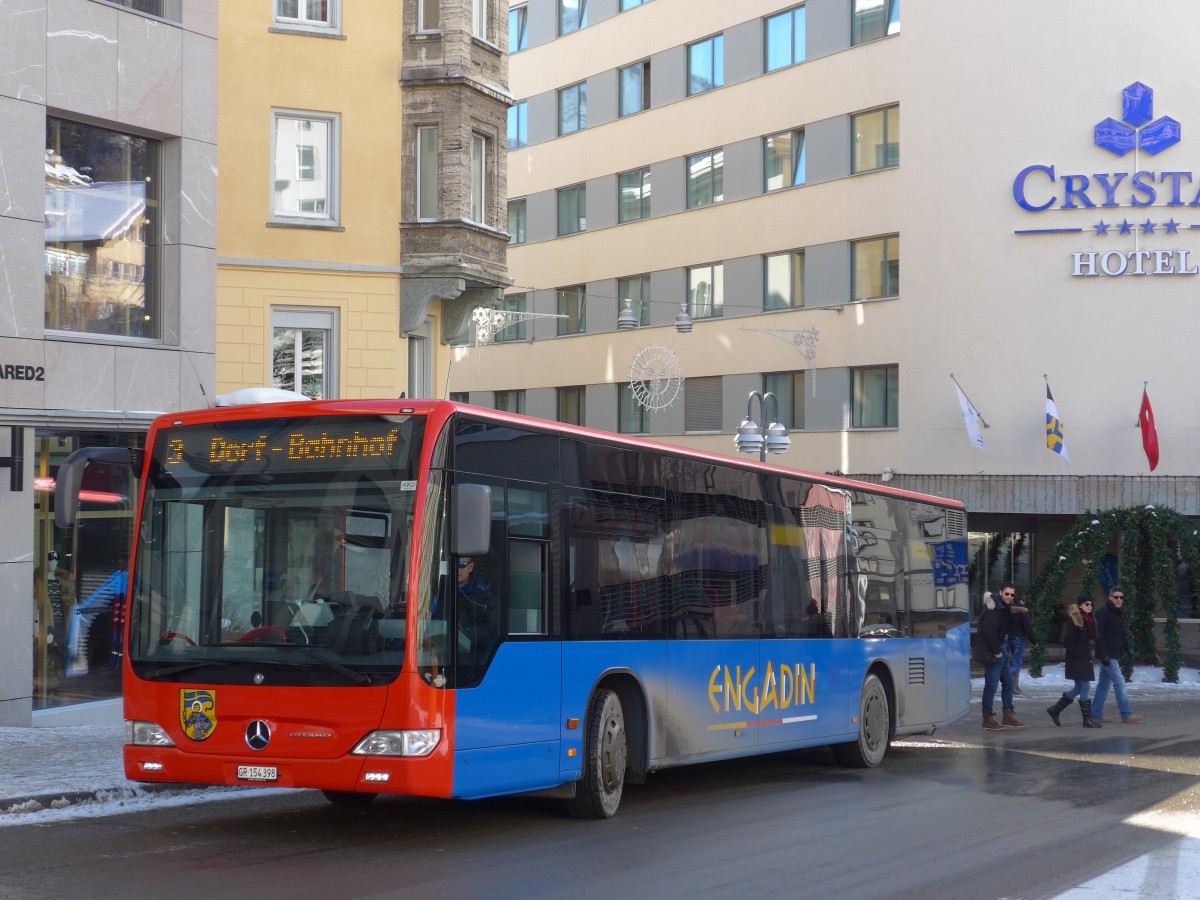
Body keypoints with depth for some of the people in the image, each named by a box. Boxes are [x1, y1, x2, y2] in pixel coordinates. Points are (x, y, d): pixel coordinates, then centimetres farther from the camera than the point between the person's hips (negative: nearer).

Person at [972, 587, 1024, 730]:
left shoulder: (1004, 608, 12)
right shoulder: (995, 610, -20)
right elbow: (989, 631, -27)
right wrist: (997, 651, -20)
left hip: (998, 650, 11)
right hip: (990, 652, -11)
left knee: (1008, 681, 14)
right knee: (991, 685, -4)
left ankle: (1008, 716, 20)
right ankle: (988, 720, 3)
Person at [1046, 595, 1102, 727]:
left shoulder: (1089, 620, 14)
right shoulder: (1074, 620, -12)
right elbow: (1068, 641, -16)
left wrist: (1088, 656, 13)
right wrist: (1078, 654, -17)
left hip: (1085, 658, 9)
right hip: (1077, 659, -9)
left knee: (1079, 688, 13)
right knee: (1085, 687, -7)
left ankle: (1055, 710, 22)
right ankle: (1087, 719, -1)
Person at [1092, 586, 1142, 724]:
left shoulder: (1119, 613, 15)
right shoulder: (1103, 613, -14)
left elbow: (1122, 633, 24)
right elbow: (1100, 635, -19)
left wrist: (1128, 648, 11)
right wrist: (1104, 655, -23)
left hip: (1114, 654, 10)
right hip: (1107, 655, -10)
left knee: (1104, 683, 12)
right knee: (1119, 682, -11)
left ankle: (1097, 714, 17)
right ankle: (1126, 714, -11)